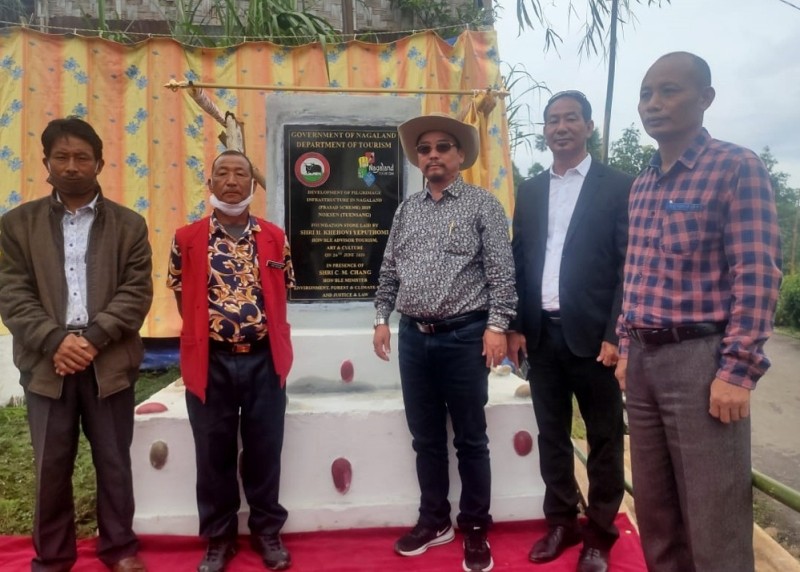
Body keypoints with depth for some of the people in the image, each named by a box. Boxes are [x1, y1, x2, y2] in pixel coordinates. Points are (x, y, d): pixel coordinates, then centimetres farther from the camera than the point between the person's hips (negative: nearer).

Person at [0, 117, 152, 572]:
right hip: (47, 363, 1)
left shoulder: (129, 224, 4)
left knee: (114, 462, 10)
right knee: (51, 466, 10)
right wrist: (56, 341, -15)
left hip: (110, 362, 0)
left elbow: (137, 293, -4)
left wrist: (92, 338, -15)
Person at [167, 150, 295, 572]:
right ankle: (218, 537, 28)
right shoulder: (188, 239, 0)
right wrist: (203, 329, 9)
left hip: (264, 359, 1)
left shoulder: (275, 238, 2)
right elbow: (180, 294, 10)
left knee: (264, 450, 11)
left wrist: (263, 326, 9)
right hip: (210, 361, 0)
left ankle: (267, 531, 29)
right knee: (214, 454, 11)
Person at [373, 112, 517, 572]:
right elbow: (389, 272, 16)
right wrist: (382, 318, 9)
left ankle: (475, 529, 23)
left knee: (470, 439, 7)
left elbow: (502, 272, -7)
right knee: (426, 438, 14)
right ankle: (435, 521, 31)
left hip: (465, 336, -4)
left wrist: (497, 325, -14)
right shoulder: (407, 210, 12)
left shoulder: (483, 204, -2)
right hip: (414, 336, 5)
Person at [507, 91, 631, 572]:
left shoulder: (619, 187, -2)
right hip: (542, 333, 4)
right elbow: (520, 262, 10)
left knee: (604, 440, 9)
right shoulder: (529, 191, 12)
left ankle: (600, 533, 25)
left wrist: (616, 334, -13)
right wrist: (516, 326, 4)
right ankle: (562, 522, 30)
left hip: (593, 334, -4)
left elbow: (630, 268, -7)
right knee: (552, 436, 14)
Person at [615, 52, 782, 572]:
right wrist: (627, 347, 15)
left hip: (700, 358, -6)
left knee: (713, 519, 3)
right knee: (654, 507, 16)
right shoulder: (642, 185, 14)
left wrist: (738, 371, -18)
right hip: (643, 359, 7)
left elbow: (758, 276, -13)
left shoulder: (738, 167, -6)